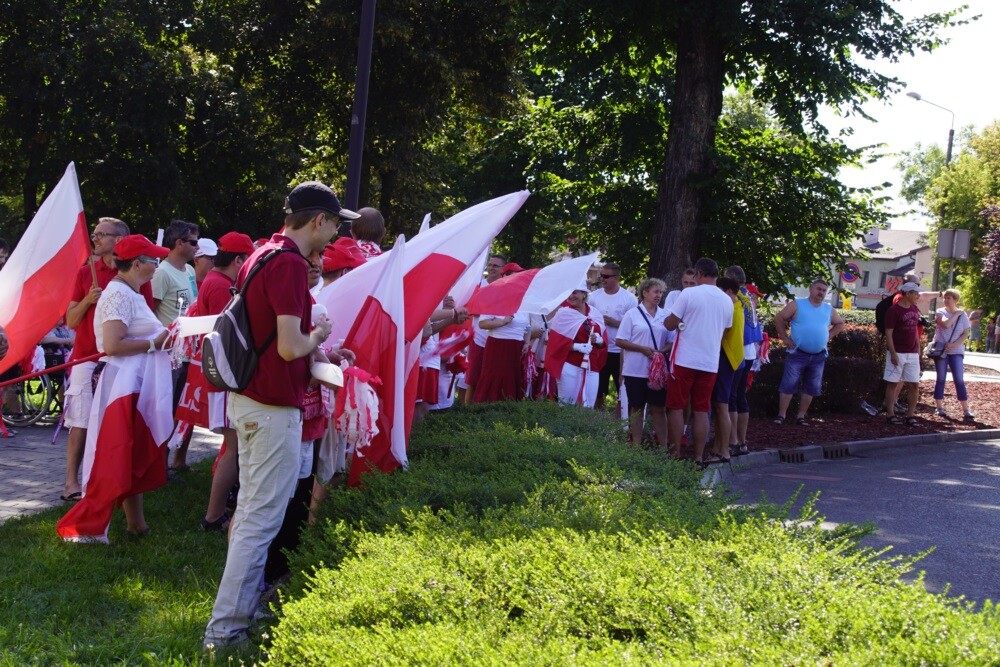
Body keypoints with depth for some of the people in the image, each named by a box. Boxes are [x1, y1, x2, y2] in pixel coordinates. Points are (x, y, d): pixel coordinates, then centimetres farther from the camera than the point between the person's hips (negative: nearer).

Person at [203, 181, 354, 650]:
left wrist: (318, 346, 20)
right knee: (262, 518, -5)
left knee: (250, 507, 19)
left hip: (246, 400, 10)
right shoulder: (290, 264, -19)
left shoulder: (261, 256, 11)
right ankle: (225, 630, -4)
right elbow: (290, 346, -24)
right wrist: (317, 336, -4)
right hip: (274, 407, -10)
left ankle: (246, 602, 31)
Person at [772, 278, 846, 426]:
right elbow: (779, 319, -3)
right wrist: (786, 338, -7)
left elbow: (840, 324, 23)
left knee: (811, 388, 7)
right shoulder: (797, 304, -5)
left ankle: (801, 416, 17)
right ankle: (781, 415, -1)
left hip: (818, 357, 4)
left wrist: (828, 336, 8)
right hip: (798, 354, -4)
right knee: (788, 384, -7)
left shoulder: (829, 309, 9)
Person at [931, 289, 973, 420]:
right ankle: (939, 407, 11)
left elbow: (966, 334, 0)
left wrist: (954, 345, -13)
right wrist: (956, 314, -11)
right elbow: (945, 324, -20)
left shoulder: (963, 315, 4)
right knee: (941, 379, 4)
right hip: (941, 350, -1)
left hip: (956, 351, 1)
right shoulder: (940, 312, -1)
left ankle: (966, 410, -3)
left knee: (959, 380, -4)